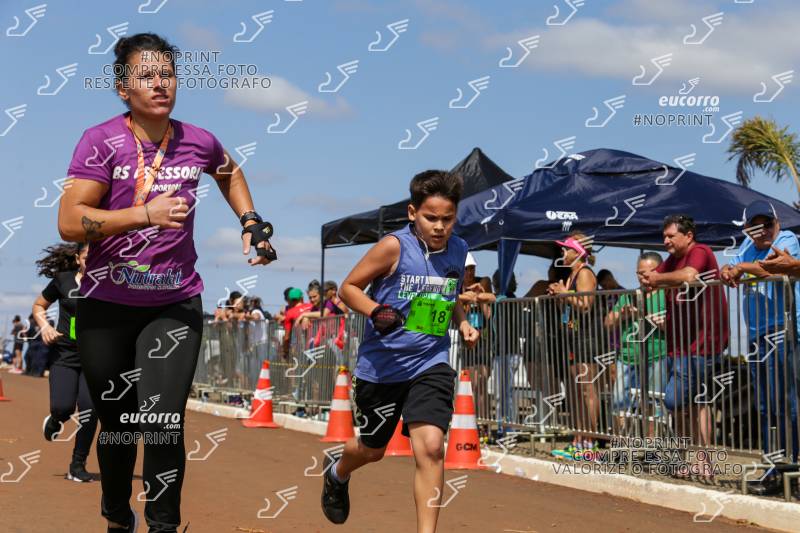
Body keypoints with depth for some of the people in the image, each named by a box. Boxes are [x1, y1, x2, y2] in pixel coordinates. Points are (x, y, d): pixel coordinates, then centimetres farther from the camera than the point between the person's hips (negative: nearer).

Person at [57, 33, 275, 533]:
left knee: (164, 425, -13)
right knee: (118, 424, 14)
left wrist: (250, 222, 13)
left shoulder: (198, 142, 0)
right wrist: (146, 214, -26)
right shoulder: (101, 140, -10)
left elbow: (230, 172, 25)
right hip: (107, 305, -1)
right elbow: (70, 223, -18)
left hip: (176, 304, 1)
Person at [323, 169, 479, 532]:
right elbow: (349, 287, -7)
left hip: (430, 364, 2)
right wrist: (376, 312, -25)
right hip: (380, 365, -2)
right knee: (372, 449, 17)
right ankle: (338, 475, 53)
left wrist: (462, 323, 2)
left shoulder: (458, 251, 2)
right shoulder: (394, 247, -14)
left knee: (431, 446, -19)